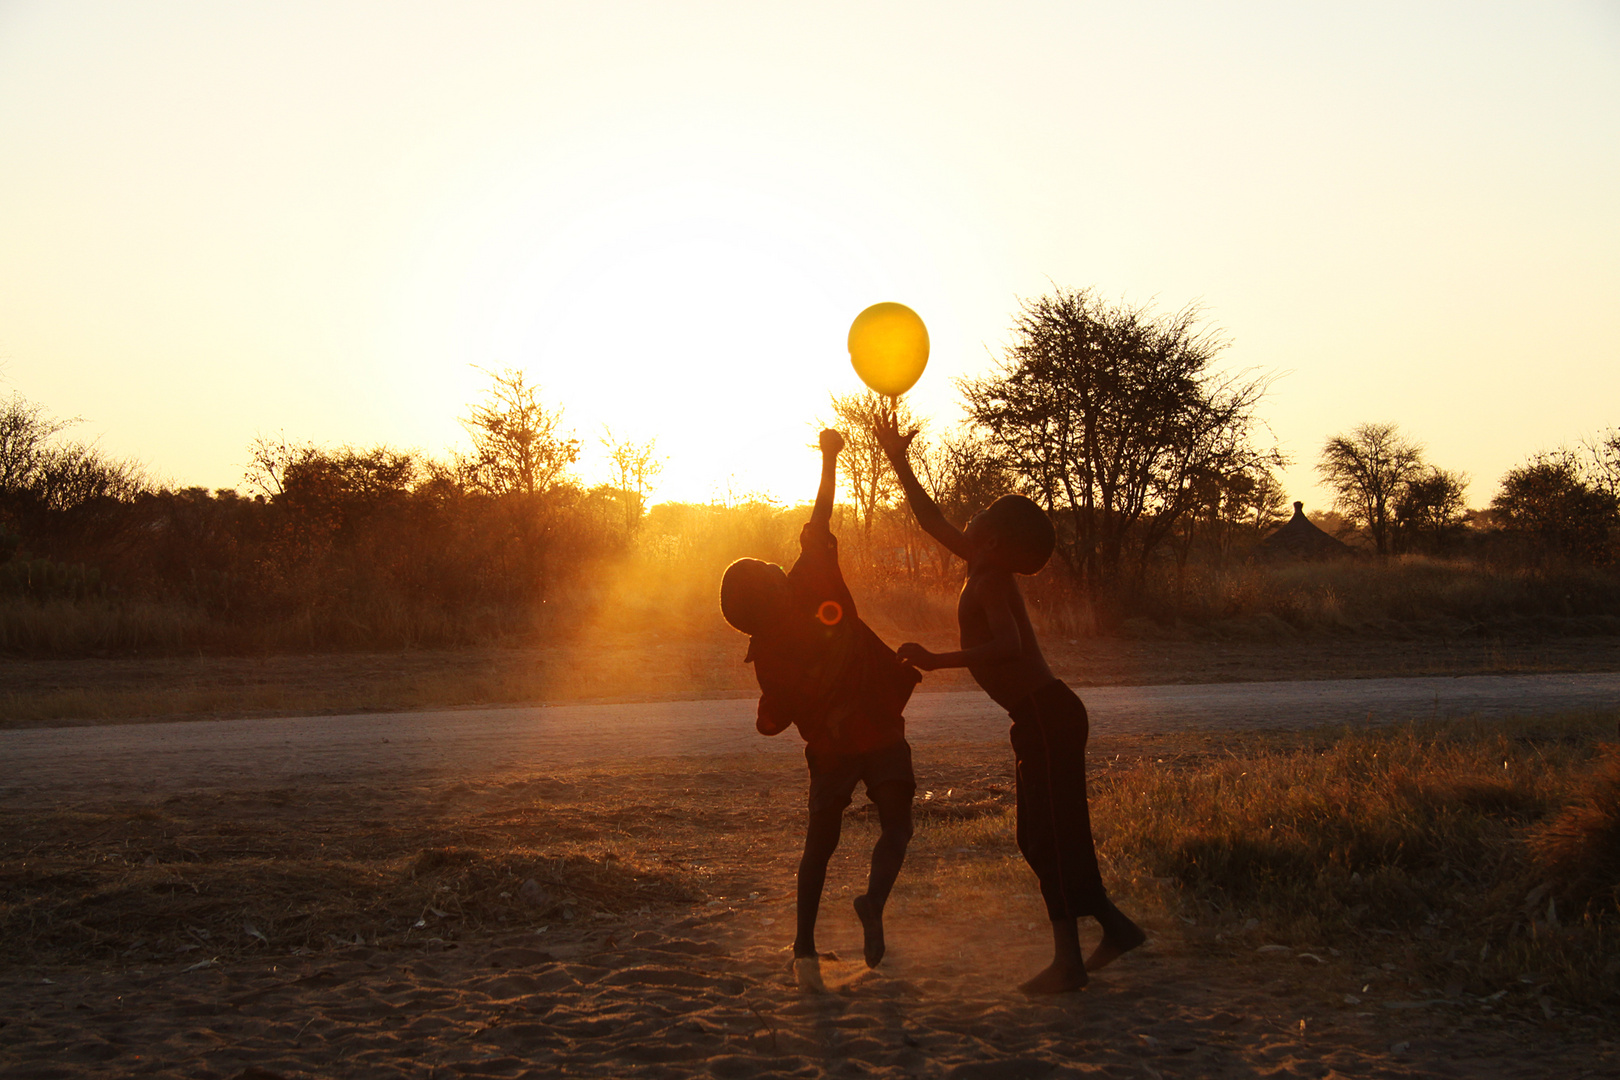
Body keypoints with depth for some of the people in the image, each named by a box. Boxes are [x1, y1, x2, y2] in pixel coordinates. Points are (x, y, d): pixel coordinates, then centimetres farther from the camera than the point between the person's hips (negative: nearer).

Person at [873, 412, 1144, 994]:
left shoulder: (992, 580, -16)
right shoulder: (981, 564, 10)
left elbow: (1008, 645, -32)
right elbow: (931, 520, 24)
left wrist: (939, 660, -32)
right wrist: (898, 461, 25)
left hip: (1048, 716, -9)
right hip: (1041, 716, 9)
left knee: (1053, 833, -7)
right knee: (1042, 835, 14)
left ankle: (1068, 960, -5)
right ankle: (1115, 926, 21)